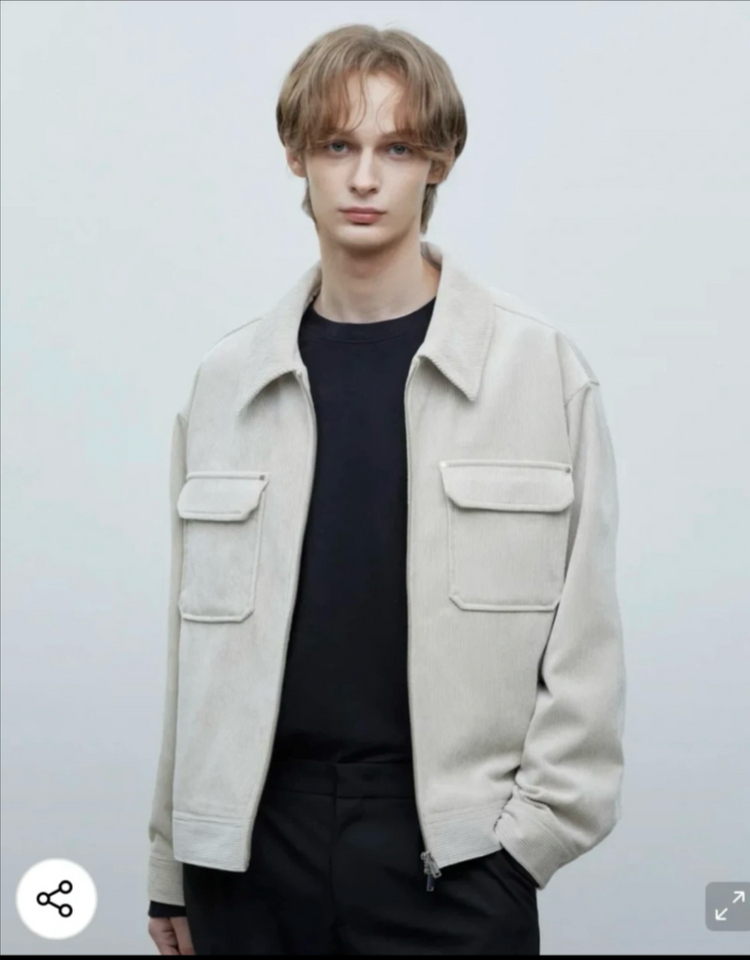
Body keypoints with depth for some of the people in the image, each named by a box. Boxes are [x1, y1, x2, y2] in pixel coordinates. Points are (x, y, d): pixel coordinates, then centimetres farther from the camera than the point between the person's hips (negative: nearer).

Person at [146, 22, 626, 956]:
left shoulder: (541, 366, -2)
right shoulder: (228, 377, 4)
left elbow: (583, 634, -1)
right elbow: (196, 638, 6)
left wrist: (532, 834, -6)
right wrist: (172, 864, 8)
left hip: (453, 844, -2)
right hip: (256, 838, 2)